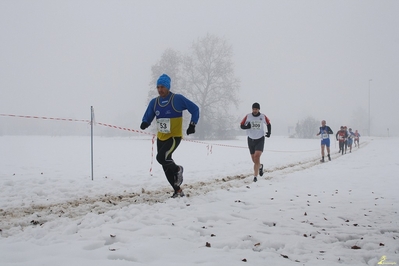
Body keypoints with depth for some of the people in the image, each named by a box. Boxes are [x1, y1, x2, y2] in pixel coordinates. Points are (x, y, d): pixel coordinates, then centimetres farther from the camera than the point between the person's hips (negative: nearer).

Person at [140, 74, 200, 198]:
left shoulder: (178, 99, -10)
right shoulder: (154, 102, 3)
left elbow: (195, 109, -3)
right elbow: (147, 118, 7)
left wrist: (192, 124, -11)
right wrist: (144, 123, -16)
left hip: (174, 137, -6)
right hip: (160, 138, 6)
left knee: (161, 157, -25)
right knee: (166, 167, 7)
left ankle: (177, 169, 5)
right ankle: (178, 191, 21)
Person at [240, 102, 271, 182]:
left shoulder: (263, 117, -3)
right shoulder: (248, 116, -5)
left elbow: (268, 124, 17)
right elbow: (241, 125, 1)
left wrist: (269, 132, 3)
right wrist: (247, 126, -21)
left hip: (260, 139, -2)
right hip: (250, 139, 2)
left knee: (257, 157, -19)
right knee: (253, 159, 9)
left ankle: (255, 176, -18)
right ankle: (260, 166, 44)